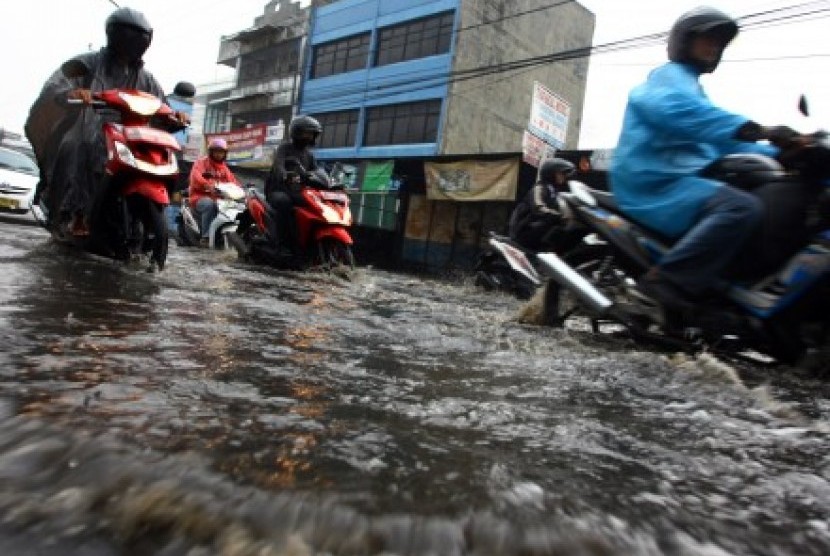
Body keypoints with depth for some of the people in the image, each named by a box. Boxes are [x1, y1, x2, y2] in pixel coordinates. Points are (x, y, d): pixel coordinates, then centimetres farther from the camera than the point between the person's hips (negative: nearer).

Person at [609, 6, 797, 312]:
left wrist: (778, 153, 17)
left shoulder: (690, 85, 31)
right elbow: (679, 110, -26)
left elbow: (721, 143, 30)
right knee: (743, 207, -32)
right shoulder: (669, 75, 0)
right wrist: (758, 130, -33)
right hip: (654, 183, -10)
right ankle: (665, 278, -28)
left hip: (677, 182, 10)